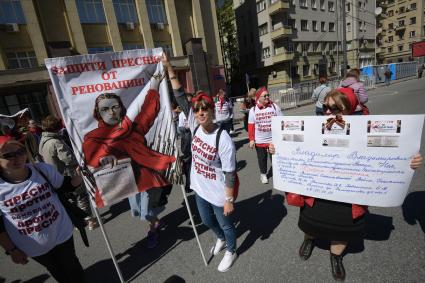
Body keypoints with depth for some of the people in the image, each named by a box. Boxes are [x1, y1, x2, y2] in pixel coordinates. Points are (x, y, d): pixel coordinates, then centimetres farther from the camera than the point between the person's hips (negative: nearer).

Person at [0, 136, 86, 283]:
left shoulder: (42, 169, -16)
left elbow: (66, 185, -2)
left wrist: (79, 175, -22)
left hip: (61, 234, 1)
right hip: (33, 247, 0)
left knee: (72, 268, 22)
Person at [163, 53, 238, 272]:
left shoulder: (223, 140, -28)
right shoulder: (195, 126, -11)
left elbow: (230, 174, -21)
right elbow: (181, 98, -10)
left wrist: (229, 200, -16)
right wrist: (169, 69, -12)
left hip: (218, 194, -6)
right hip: (200, 189, 7)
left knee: (225, 224, 20)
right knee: (207, 220, 29)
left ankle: (231, 251, 49)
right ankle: (221, 239, 60)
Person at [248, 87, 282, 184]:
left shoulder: (275, 107, -3)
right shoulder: (253, 110, -4)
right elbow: (251, 126, -3)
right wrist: (251, 139, -6)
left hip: (274, 139, 0)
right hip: (259, 140, 0)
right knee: (262, 158, 14)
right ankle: (263, 174, 32)